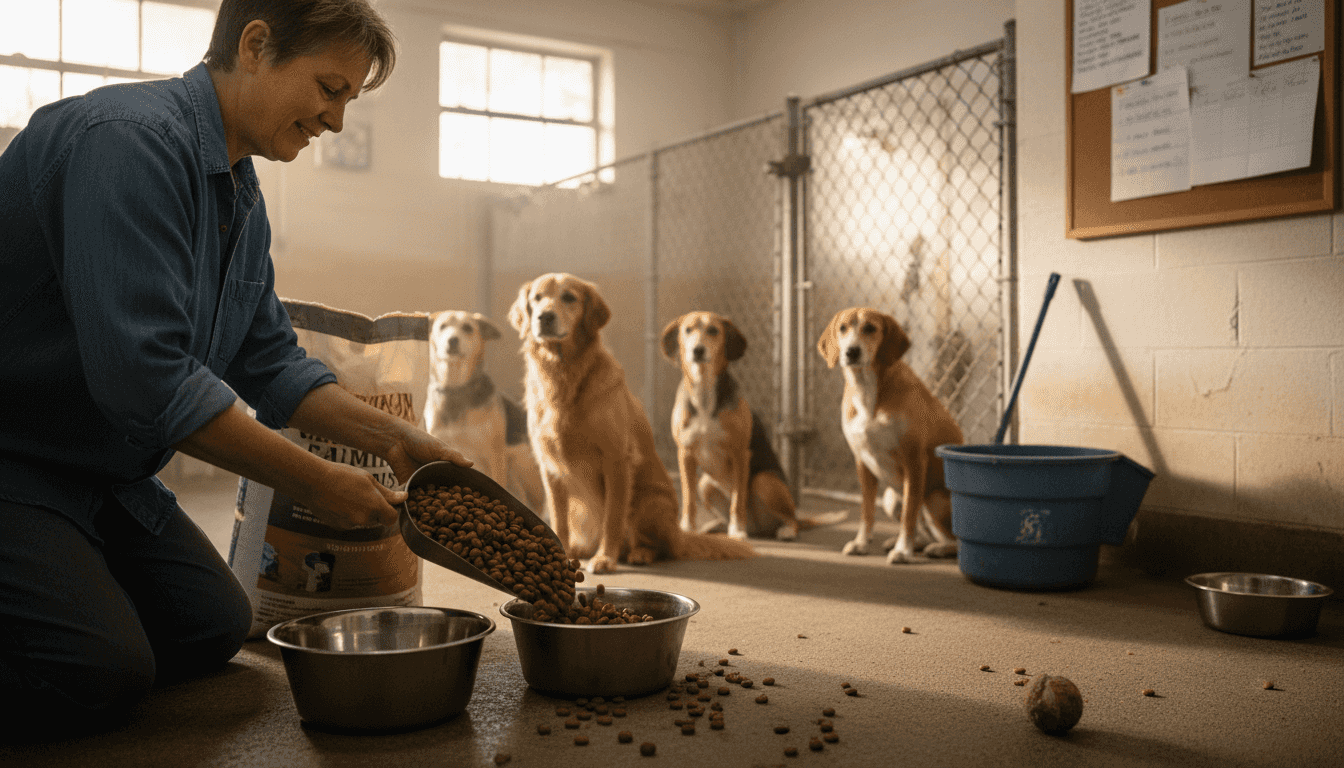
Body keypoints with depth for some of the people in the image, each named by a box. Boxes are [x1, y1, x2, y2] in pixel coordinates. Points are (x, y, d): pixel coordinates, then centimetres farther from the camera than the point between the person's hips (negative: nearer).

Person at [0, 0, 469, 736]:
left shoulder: (242, 197, 7)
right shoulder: (129, 140, -24)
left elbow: (271, 364, 10)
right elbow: (146, 374, -31)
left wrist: (394, 439, -3)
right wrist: (312, 483, -24)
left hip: (103, 475, 9)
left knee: (212, 630, 3)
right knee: (103, 671, -20)